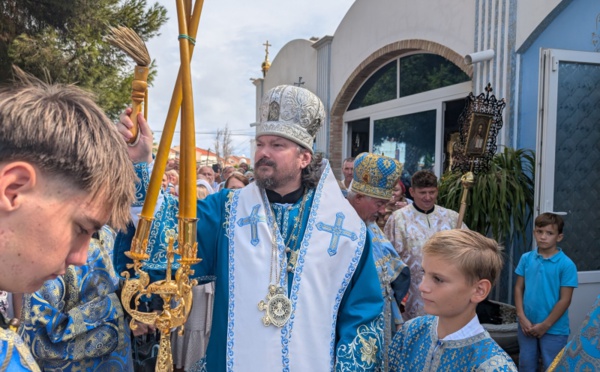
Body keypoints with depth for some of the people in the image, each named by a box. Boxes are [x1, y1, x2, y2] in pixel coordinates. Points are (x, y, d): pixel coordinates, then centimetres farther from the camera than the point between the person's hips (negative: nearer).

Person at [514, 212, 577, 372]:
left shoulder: (566, 265, -13)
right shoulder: (526, 258, -2)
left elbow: (565, 300, -12)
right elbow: (519, 288, 3)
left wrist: (545, 325, -12)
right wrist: (521, 317, -7)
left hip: (554, 329, -3)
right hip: (527, 326, 4)